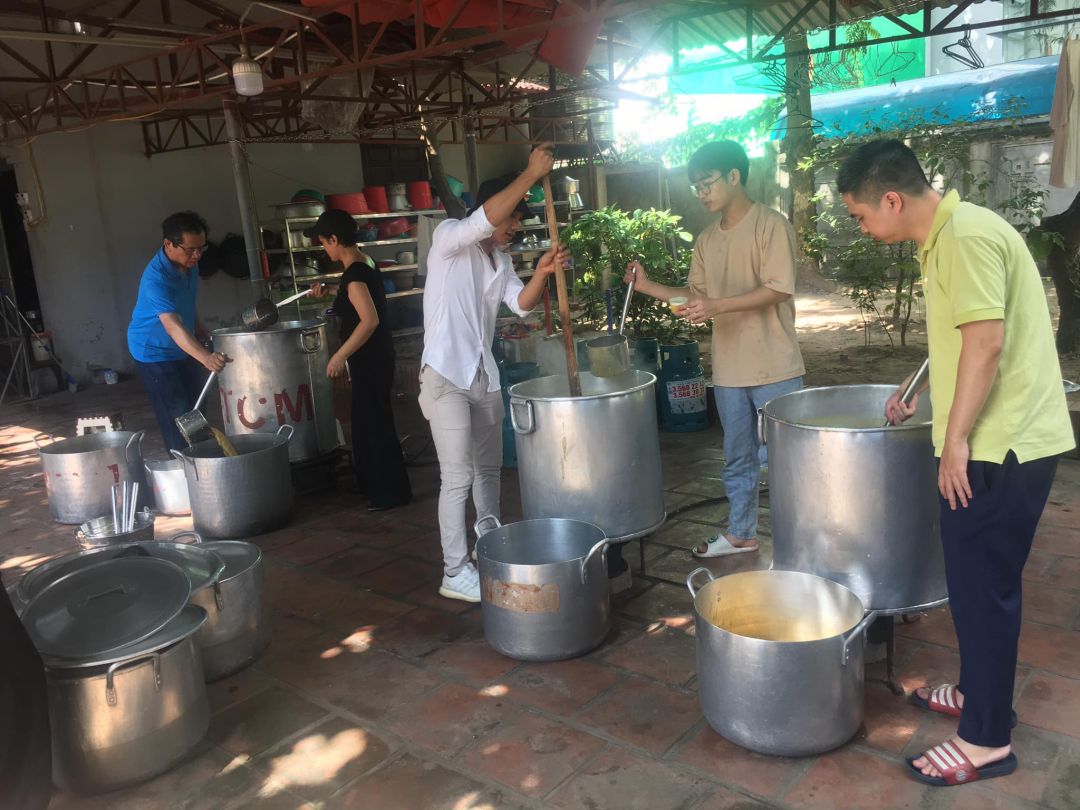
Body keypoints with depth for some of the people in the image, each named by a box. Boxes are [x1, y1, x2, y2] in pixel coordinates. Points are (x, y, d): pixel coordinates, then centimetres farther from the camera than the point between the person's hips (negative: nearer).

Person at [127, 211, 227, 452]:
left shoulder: (190, 262, -9)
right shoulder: (156, 278, -34)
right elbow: (173, 326, -46)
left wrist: (198, 327, 12)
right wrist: (205, 357, -59)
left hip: (183, 349, 8)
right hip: (154, 351, -8)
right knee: (178, 417, -9)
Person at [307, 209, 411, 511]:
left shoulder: (354, 273, -22)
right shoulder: (365, 263, 8)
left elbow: (370, 320, -32)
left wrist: (340, 356, -30)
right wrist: (330, 289, 20)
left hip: (370, 360, -10)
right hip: (373, 356, 10)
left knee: (375, 423, -1)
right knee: (367, 420, 19)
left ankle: (391, 492, 9)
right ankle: (371, 481, 33)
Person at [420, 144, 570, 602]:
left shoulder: (500, 260, 15)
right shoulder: (449, 238, -8)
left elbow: (521, 304, 3)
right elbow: (485, 219, -27)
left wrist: (542, 273, -15)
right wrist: (530, 174, -21)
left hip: (484, 375, 8)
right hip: (445, 374, -8)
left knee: (488, 468, 16)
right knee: (458, 476, -7)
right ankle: (455, 572, 2)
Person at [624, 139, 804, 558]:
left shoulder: (771, 224, -9)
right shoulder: (707, 239, 11)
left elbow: (779, 289, -17)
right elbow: (696, 296, 15)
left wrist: (718, 306, -24)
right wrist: (648, 286, 4)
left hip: (774, 368, -6)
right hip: (729, 370, 7)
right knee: (738, 458, 17)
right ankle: (740, 533, 31)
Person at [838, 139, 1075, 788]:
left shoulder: (966, 234, -18)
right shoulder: (948, 235, 13)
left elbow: (986, 342, -24)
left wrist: (956, 439, -20)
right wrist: (922, 393, 24)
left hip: (1000, 446, -10)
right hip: (999, 438, 10)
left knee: (981, 586, 1)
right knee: (979, 581, 20)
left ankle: (987, 740, 15)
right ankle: (980, 693, 36)